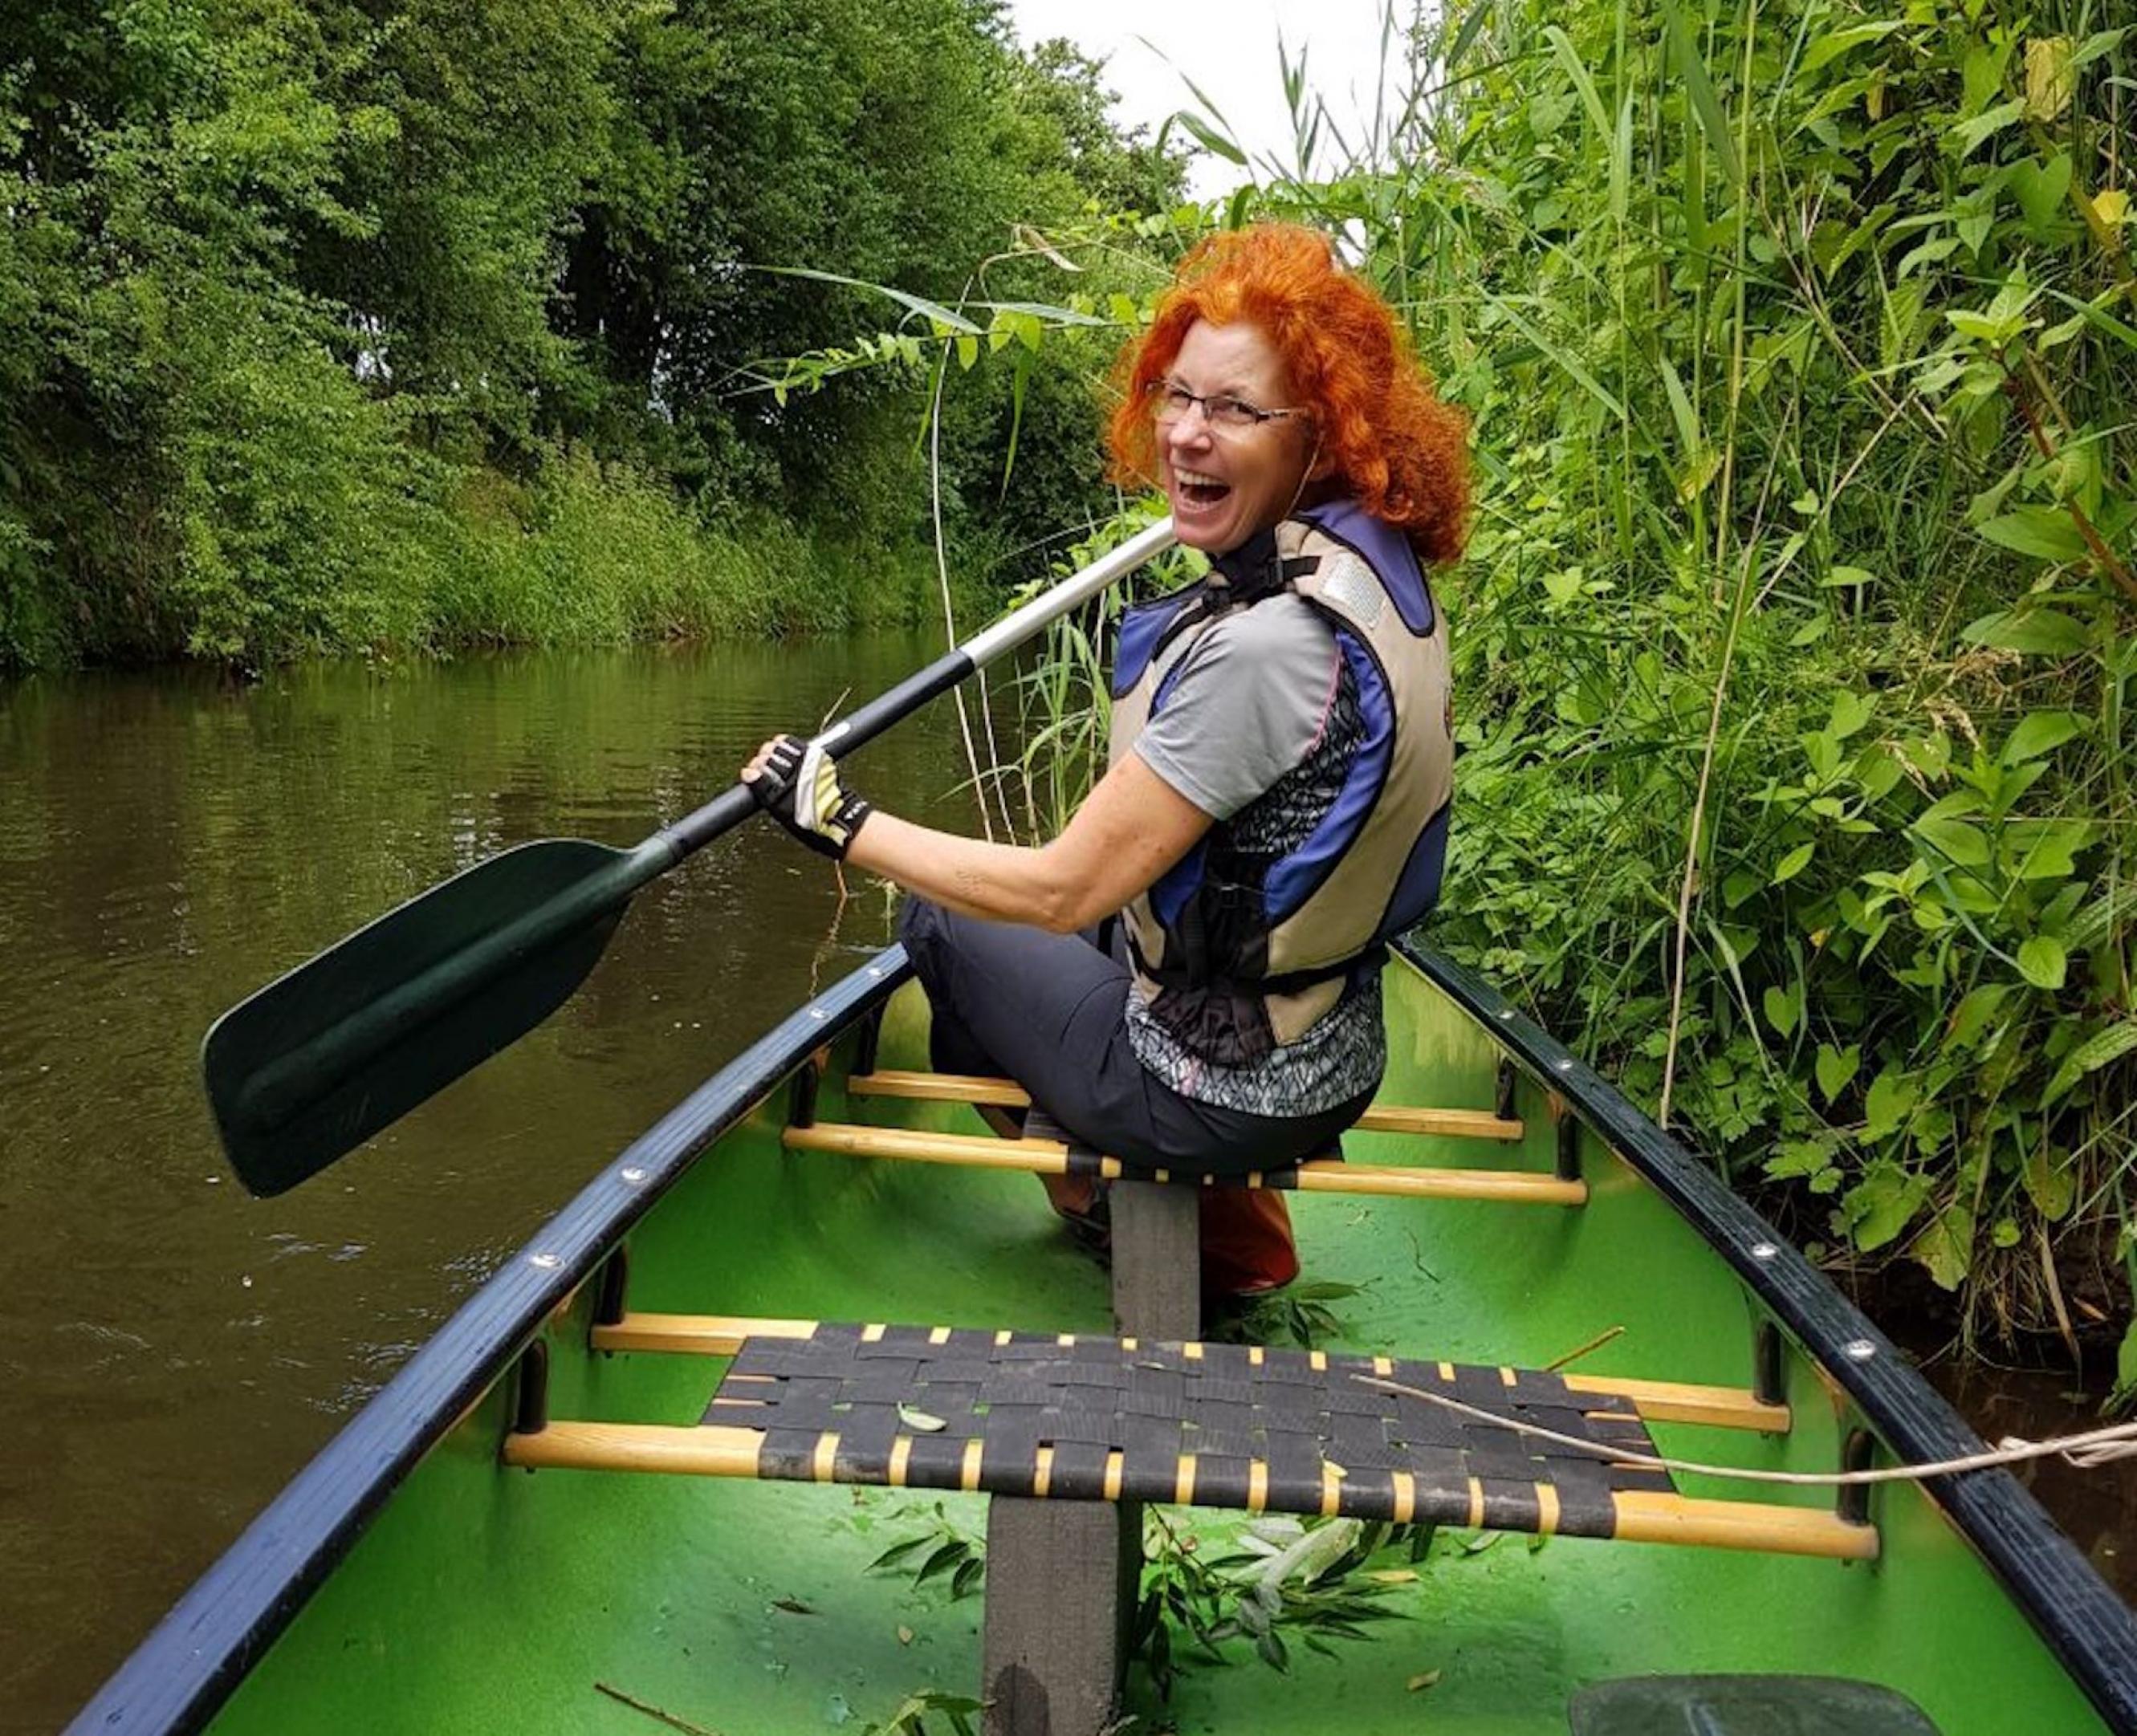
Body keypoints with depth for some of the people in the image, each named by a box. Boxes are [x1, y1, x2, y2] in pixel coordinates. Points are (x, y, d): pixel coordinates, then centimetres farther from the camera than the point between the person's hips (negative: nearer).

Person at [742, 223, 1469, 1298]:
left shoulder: (1272, 645, -31)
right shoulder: (1380, 565, -4)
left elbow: (1060, 888, -25)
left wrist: (842, 825, -15)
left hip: (1221, 1096, -8)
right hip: (1337, 1058, 8)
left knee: (940, 921, 14)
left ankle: (1100, 1205, 28)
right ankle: (1234, 1221, 27)